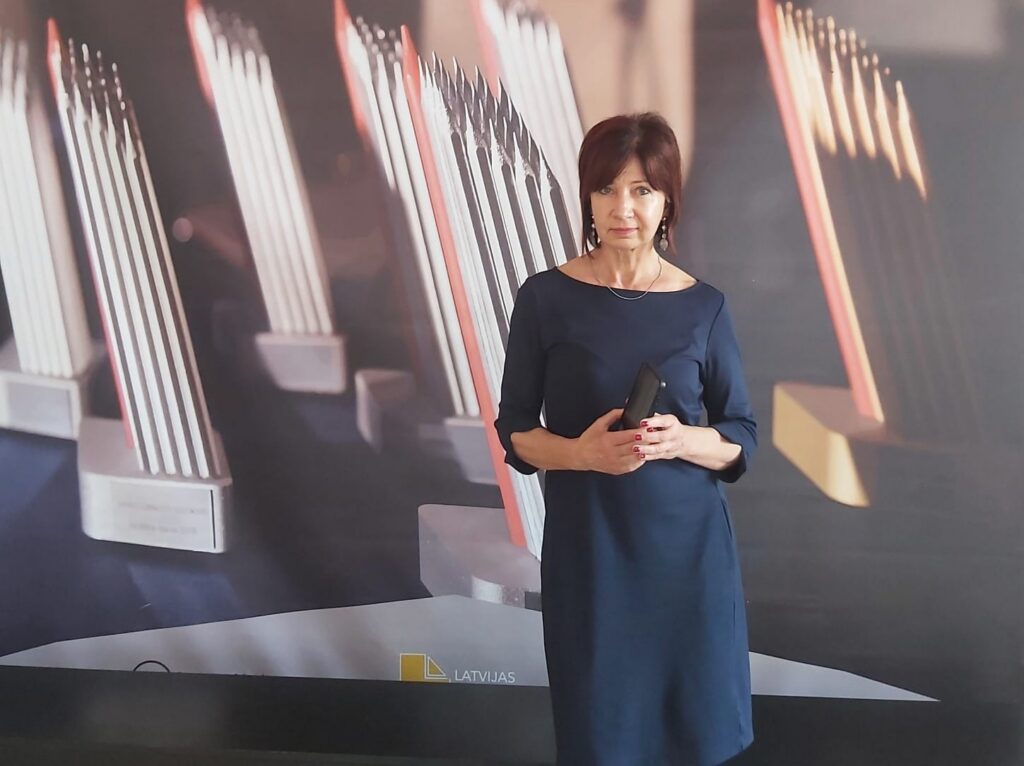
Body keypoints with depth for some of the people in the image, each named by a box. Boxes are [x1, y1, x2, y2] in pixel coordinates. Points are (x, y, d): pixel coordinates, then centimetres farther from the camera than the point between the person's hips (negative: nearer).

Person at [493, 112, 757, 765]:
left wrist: (680, 442, -17)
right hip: (588, 548, -1)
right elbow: (514, 430, 1)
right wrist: (580, 452, -18)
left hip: (689, 544, 1)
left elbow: (743, 437, 4)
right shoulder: (547, 297, -4)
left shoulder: (703, 306, 0)